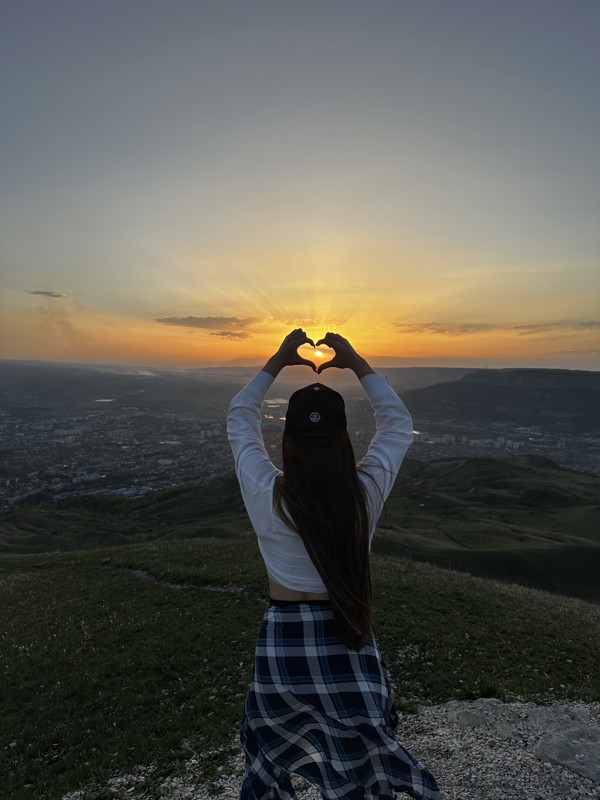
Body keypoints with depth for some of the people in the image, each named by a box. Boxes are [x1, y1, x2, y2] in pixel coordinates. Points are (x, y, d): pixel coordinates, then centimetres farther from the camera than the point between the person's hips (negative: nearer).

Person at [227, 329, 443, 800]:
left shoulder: (266, 497, -19)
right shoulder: (366, 495, -18)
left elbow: (240, 419, -3)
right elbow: (398, 423, -1)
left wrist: (277, 363, 1)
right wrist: (357, 364, 0)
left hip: (283, 641, 0)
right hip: (348, 643, 1)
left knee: (269, 746, 26)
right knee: (365, 754, 22)